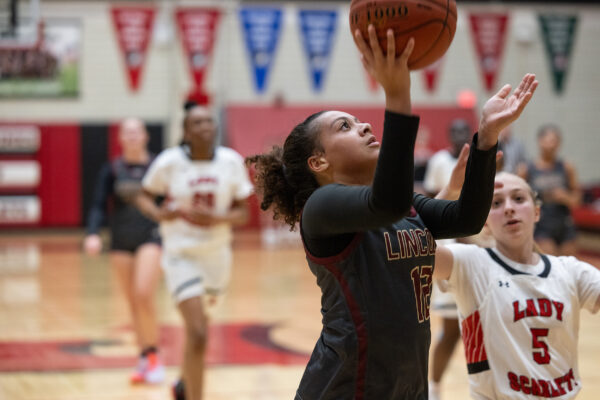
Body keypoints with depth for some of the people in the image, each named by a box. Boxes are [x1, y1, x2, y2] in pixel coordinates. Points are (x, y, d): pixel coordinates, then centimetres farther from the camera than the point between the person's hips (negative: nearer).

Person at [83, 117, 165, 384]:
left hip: (151, 237, -3)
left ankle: (152, 355, -5)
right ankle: (144, 359, 16)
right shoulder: (112, 170, 2)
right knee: (133, 303, 7)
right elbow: (99, 205, -1)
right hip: (121, 242, 3)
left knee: (144, 295, -18)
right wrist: (93, 234, -17)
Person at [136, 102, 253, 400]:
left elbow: (243, 213, -3)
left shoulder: (232, 162, -8)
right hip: (181, 254, -4)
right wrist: (159, 213, -19)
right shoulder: (169, 162, -13)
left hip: (217, 252, 4)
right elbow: (144, 196, 2)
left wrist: (217, 218, -22)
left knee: (196, 322, 24)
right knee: (198, 334, -16)